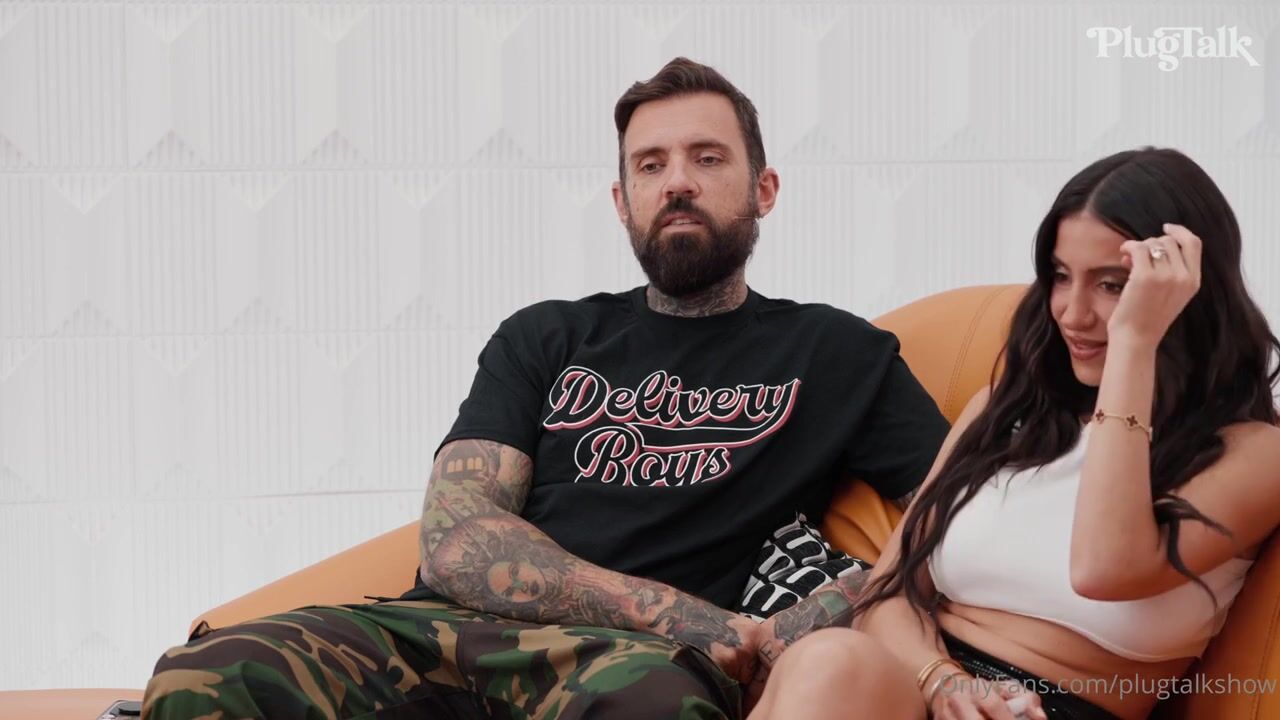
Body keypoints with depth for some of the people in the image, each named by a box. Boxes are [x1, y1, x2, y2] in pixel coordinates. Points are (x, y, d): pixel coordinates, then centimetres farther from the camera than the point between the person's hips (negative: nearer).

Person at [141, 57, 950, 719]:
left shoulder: (836, 353, 20)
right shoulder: (544, 339, 24)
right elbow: (456, 541, 9)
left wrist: (813, 624, -11)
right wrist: (680, 616, -5)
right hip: (449, 628, 3)